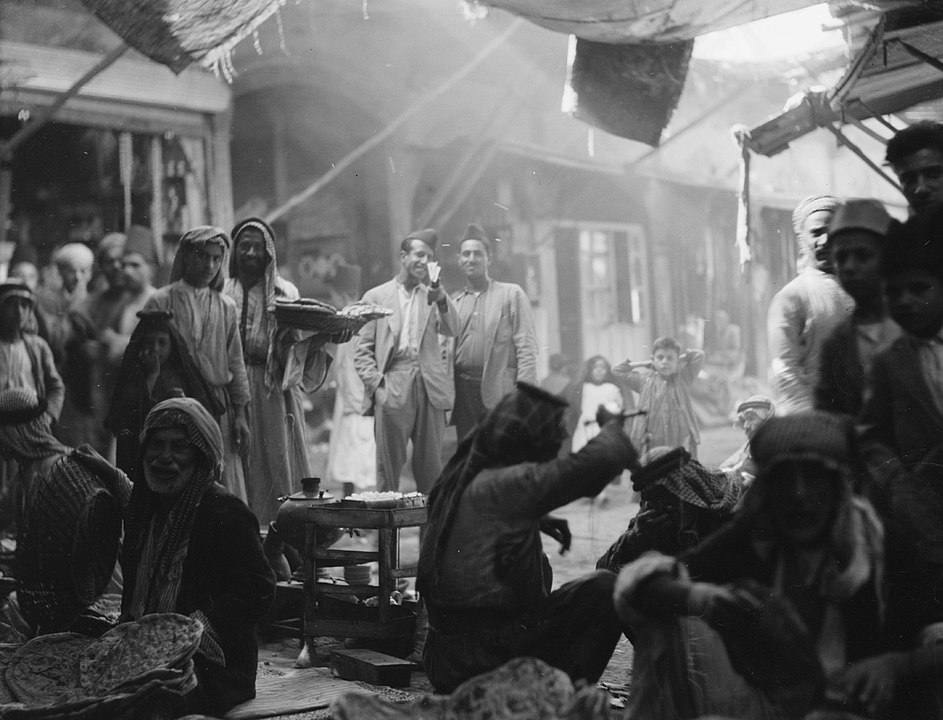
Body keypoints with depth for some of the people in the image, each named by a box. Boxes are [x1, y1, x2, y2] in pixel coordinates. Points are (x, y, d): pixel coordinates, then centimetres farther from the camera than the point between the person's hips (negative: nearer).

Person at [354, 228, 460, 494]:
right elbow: (363, 350, 7)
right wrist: (376, 384, -6)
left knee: (431, 468, 2)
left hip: (429, 389, 2)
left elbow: (452, 330, 0)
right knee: (388, 465, -4)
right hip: (392, 390, -2)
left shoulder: (433, 296, 18)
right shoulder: (376, 297, 11)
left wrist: (441, 298, -15)